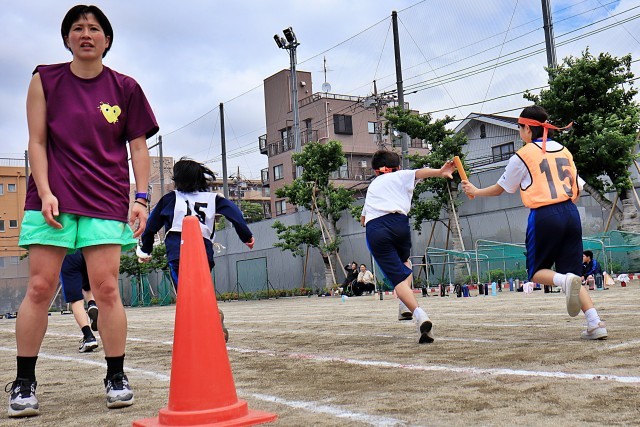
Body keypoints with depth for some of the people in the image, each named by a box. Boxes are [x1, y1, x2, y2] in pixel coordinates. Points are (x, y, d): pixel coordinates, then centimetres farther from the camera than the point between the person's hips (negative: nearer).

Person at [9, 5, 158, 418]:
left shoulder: (125, 88, 8)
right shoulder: (46, 80, 8)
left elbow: (139, 146, 8)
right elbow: (37, 141, 5)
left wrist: (141, 199, -1)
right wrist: (45, 193, -7)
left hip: (106, 201, 0)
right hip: (52, 198, 1)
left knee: (106, 289, -5)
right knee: (40, 287, -2)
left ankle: (116, 377, 8)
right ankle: (24, 382, 10)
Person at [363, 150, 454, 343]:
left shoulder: (372, 186, 35)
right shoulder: (400, 176, 23)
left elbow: (363, 218, 38)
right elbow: (419, 173, 0)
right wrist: (439, 172, -17)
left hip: (373, 230, 1)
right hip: (398, 222, -1)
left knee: (398, 278, -5)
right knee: (404, 262, 28)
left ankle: (418, 313, -27)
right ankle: (406, 306, 12)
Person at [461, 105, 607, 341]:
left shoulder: (522, 156, -1)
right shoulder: (563, 150, 14)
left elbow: (500, 188, 10)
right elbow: (576, 189, 16)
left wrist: (475, 191, 26)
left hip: (544, 216, -5)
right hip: (571, 213, 5)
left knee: (536, 272, 11)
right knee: (572, 273, 9)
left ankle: (566, 281, -23)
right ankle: (595, 323, -8)